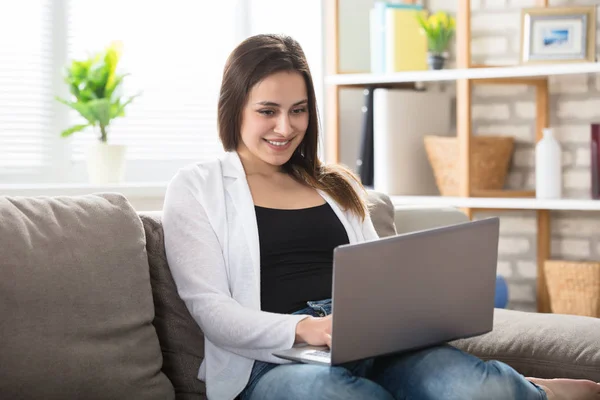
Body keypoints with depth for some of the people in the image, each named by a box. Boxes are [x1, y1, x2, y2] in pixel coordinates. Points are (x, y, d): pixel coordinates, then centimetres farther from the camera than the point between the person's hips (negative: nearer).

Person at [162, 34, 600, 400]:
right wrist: (302, 329, -20)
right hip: (274, 360, -3)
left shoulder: (337, 185, 24)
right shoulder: (198, 186, 9)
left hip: (369, 345, 3)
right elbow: (209, 307, -1)